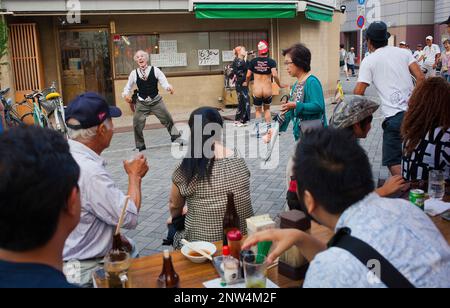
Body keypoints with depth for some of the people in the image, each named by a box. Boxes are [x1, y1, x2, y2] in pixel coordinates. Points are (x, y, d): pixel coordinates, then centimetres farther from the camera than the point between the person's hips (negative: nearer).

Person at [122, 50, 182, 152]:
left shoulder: (155, 70, -4)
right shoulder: (134, 73, 0)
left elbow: (164, 82, -9)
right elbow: (128, 87, 11)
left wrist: (169, 87, -32)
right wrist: (126, 94, -11)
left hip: (156, 101, -1)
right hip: (142, 103, 1)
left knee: (168, 120, 3)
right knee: (137, 125, -1)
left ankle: (176, 138, 22)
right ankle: (140, 146, 17)